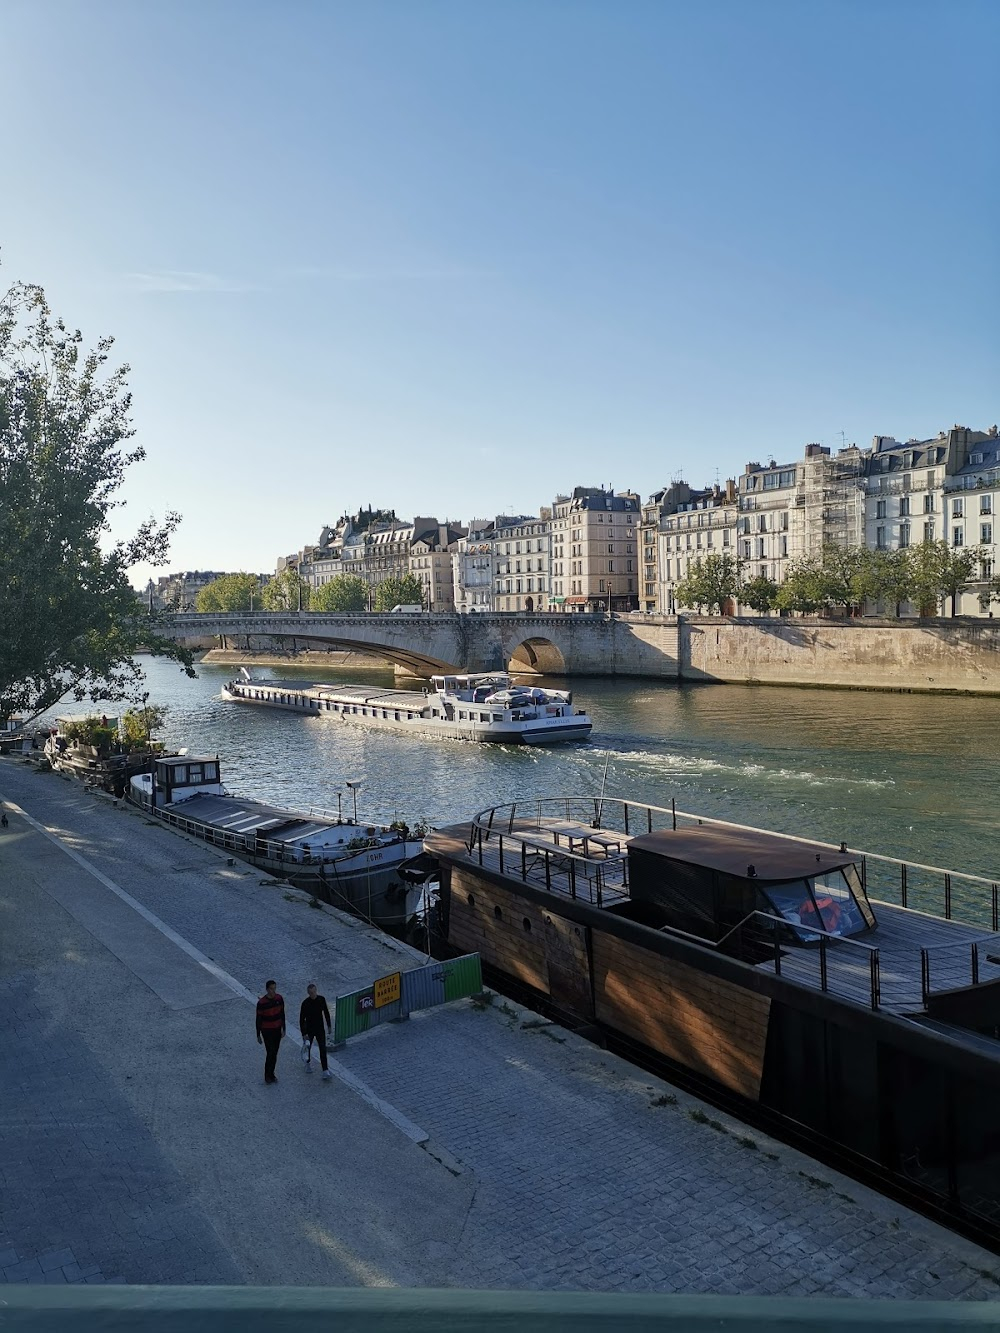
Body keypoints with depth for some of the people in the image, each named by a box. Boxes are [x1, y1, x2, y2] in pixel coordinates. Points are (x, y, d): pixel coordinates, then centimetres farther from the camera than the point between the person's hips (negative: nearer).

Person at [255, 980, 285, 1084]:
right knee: (270, 1053, -5)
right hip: (267, 1031, -4)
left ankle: (271, 1073, 28)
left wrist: (283, 1029, 9)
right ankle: (267, 1076, 13)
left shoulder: (279, 998, -6)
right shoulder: (261, 1003, -20)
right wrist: (258, 1035, -6)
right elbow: (258, 1019, -11)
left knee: (275, 1053, 12)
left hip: (277, 1029, 4)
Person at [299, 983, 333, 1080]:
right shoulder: (305, 1003, -20)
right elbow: (302, 1019, -15)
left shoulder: (321, 999, -9)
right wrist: (304, 1034, -16)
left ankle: (325, 1071, -3)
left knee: (323, 1049, -4)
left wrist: (329, 1025, 10)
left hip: (320, 1029, 2)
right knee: (308, 1047, 19)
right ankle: (308, 1062, 47)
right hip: (309, 1030, -2)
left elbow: (326, 1013, 6)